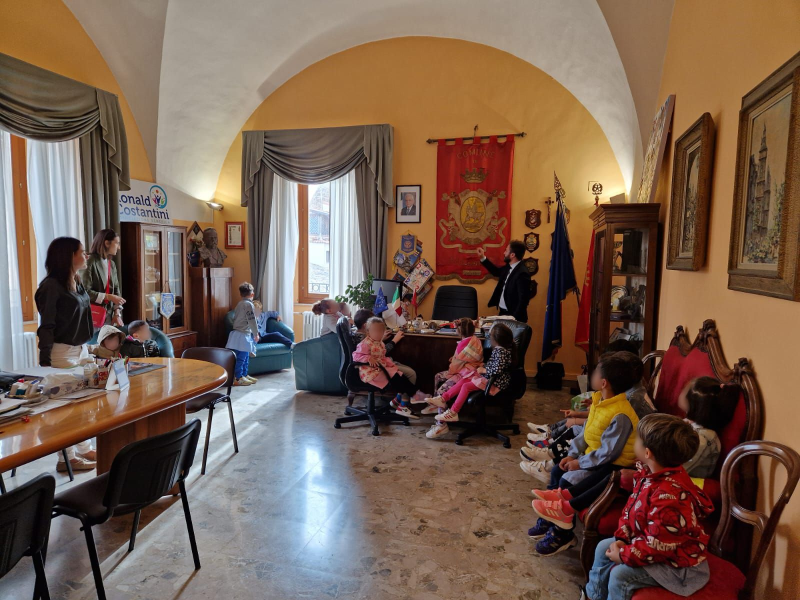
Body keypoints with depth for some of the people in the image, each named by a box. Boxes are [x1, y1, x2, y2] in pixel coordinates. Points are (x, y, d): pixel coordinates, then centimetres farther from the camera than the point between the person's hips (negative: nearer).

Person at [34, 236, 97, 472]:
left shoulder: (78, 283, 11)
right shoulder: (51, 286, -14)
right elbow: (46, 326, -15)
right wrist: (45, 362, -16)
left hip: (81, 349, 8)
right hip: (62, 352, -8)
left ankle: (85, 449, 23)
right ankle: (66, 458, 9)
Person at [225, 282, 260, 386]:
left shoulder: (240, 304, 15)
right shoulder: (249, 304, -13)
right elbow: (251, 321, -18)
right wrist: (256, 334, -9)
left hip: (238, 333, 10)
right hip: (243, 335, -10)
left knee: (245, 357, 17)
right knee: (240, 358, -5)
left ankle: (244, 375, 24)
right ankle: (238, 378, -1)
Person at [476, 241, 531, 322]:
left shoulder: (522, 273, -24)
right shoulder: (509, 267, 3)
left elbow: (523, 300, -24)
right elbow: (497, 272, 25)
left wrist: (514, 319, -23)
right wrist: (483, 258, 18)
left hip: (512, 315, -8)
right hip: (503, 312, 8)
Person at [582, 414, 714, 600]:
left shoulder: (668, 496, -38)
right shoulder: (650, 474, -6)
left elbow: (657, 545, -31)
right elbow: (632, 507, 6)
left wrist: (624, 555, -19)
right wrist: (621, 538, -4)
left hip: (678, 562, -9)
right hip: (651, 542, 10)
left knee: (620, 574, -20)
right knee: (604, 548, 10)